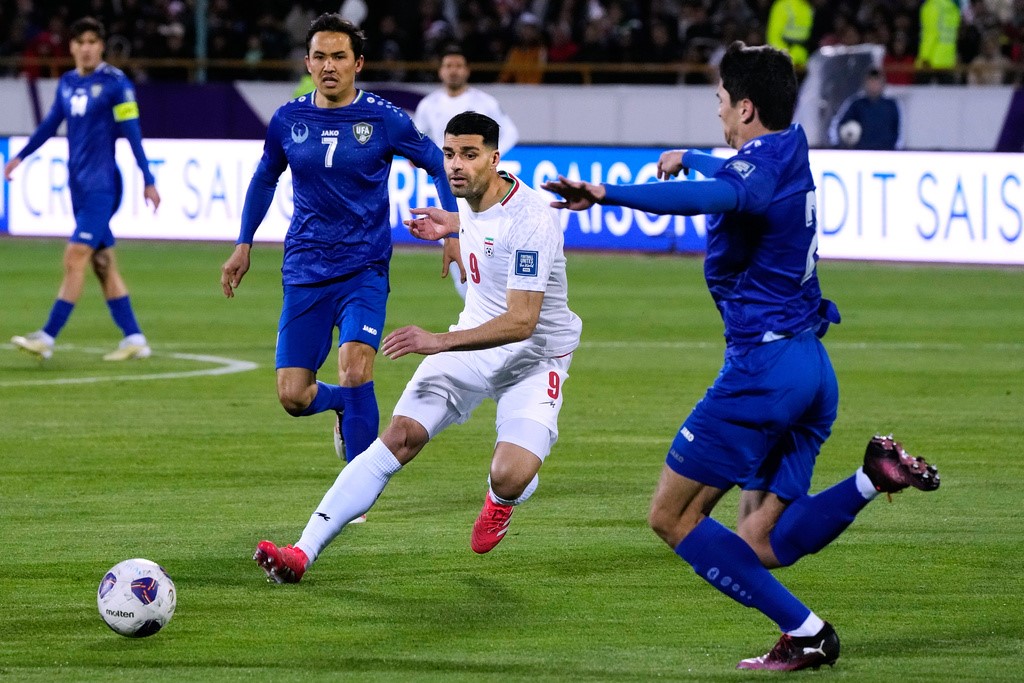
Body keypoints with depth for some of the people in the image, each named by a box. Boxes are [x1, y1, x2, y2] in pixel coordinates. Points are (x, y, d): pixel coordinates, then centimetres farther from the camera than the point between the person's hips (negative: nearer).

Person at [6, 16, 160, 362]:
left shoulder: (115, 83, -8)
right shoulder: (66, 83, 11)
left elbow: (133, 133, -8)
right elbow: (50, 124, 24)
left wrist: (148, 181, -10)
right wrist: (20, 156, 27)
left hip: (102, 184, -7)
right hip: (79, 184, 7)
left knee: (75, 258, -11)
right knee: (103, 265, 7)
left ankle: (47, 337, -11)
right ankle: (134, 339, 11)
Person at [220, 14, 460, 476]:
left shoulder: (384, 119, -6)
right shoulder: (287, 120, 2)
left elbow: (439, 165, 8)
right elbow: (265, 179, 21)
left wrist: (454, 233, 1)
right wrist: (243, 245, 19)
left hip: (364, 269, -3)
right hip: (304, 273, 3)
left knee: (354, 371, -24)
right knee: (293, 397, -3)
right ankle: (345, 404, 33)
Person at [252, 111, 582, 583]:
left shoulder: (529, 220, -26)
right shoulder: (470, 197, -1)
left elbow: (521, 322, -31)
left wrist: (439, 342, -35)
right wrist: (452, 225, 26)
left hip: (534, 358, -6)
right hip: (473, 340, 6)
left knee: (511, 478, -26)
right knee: (399, 437, -14)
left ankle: (499, 499, 16)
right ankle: (302, 553, -21)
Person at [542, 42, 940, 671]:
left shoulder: (759, 168, -13)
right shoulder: (790, 154, 15)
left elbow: (709, 198, -39)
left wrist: (607, 193, -50)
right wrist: (688, 159, 62)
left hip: (762, 367, -9)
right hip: (812, 366, 9)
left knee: (673, 517, 2)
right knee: (757, 545, 7)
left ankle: (804, 632, -4)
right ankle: (876, 475, -10)